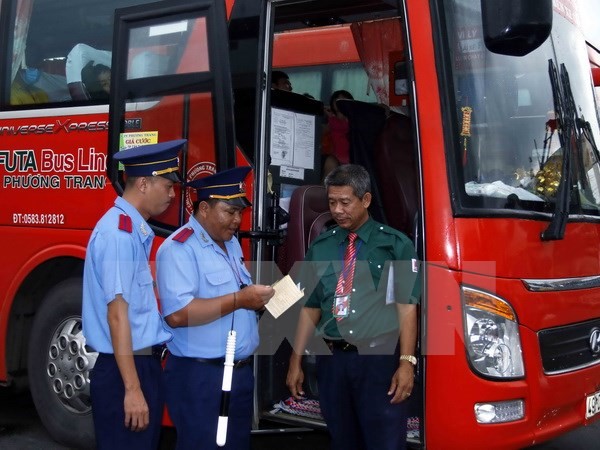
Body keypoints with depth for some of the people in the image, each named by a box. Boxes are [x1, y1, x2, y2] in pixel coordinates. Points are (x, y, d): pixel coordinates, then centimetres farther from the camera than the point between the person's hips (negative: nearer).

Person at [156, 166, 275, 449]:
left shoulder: (232, 244, 13)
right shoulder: (179, 248, -16)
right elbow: (177, 314, -28)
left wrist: (258, 299, 4)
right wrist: (239, 300, -26)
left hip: (241, 371, 9)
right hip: (199, 376, -9)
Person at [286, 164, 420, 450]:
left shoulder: (395, 244, -2)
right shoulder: (320, 247, 9)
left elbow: (407, 307, -6)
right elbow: (310, 308, 12)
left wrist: (407, 362, -15)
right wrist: (296, 362, 10)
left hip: (380, 360, -4)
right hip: (332, 360, 4)